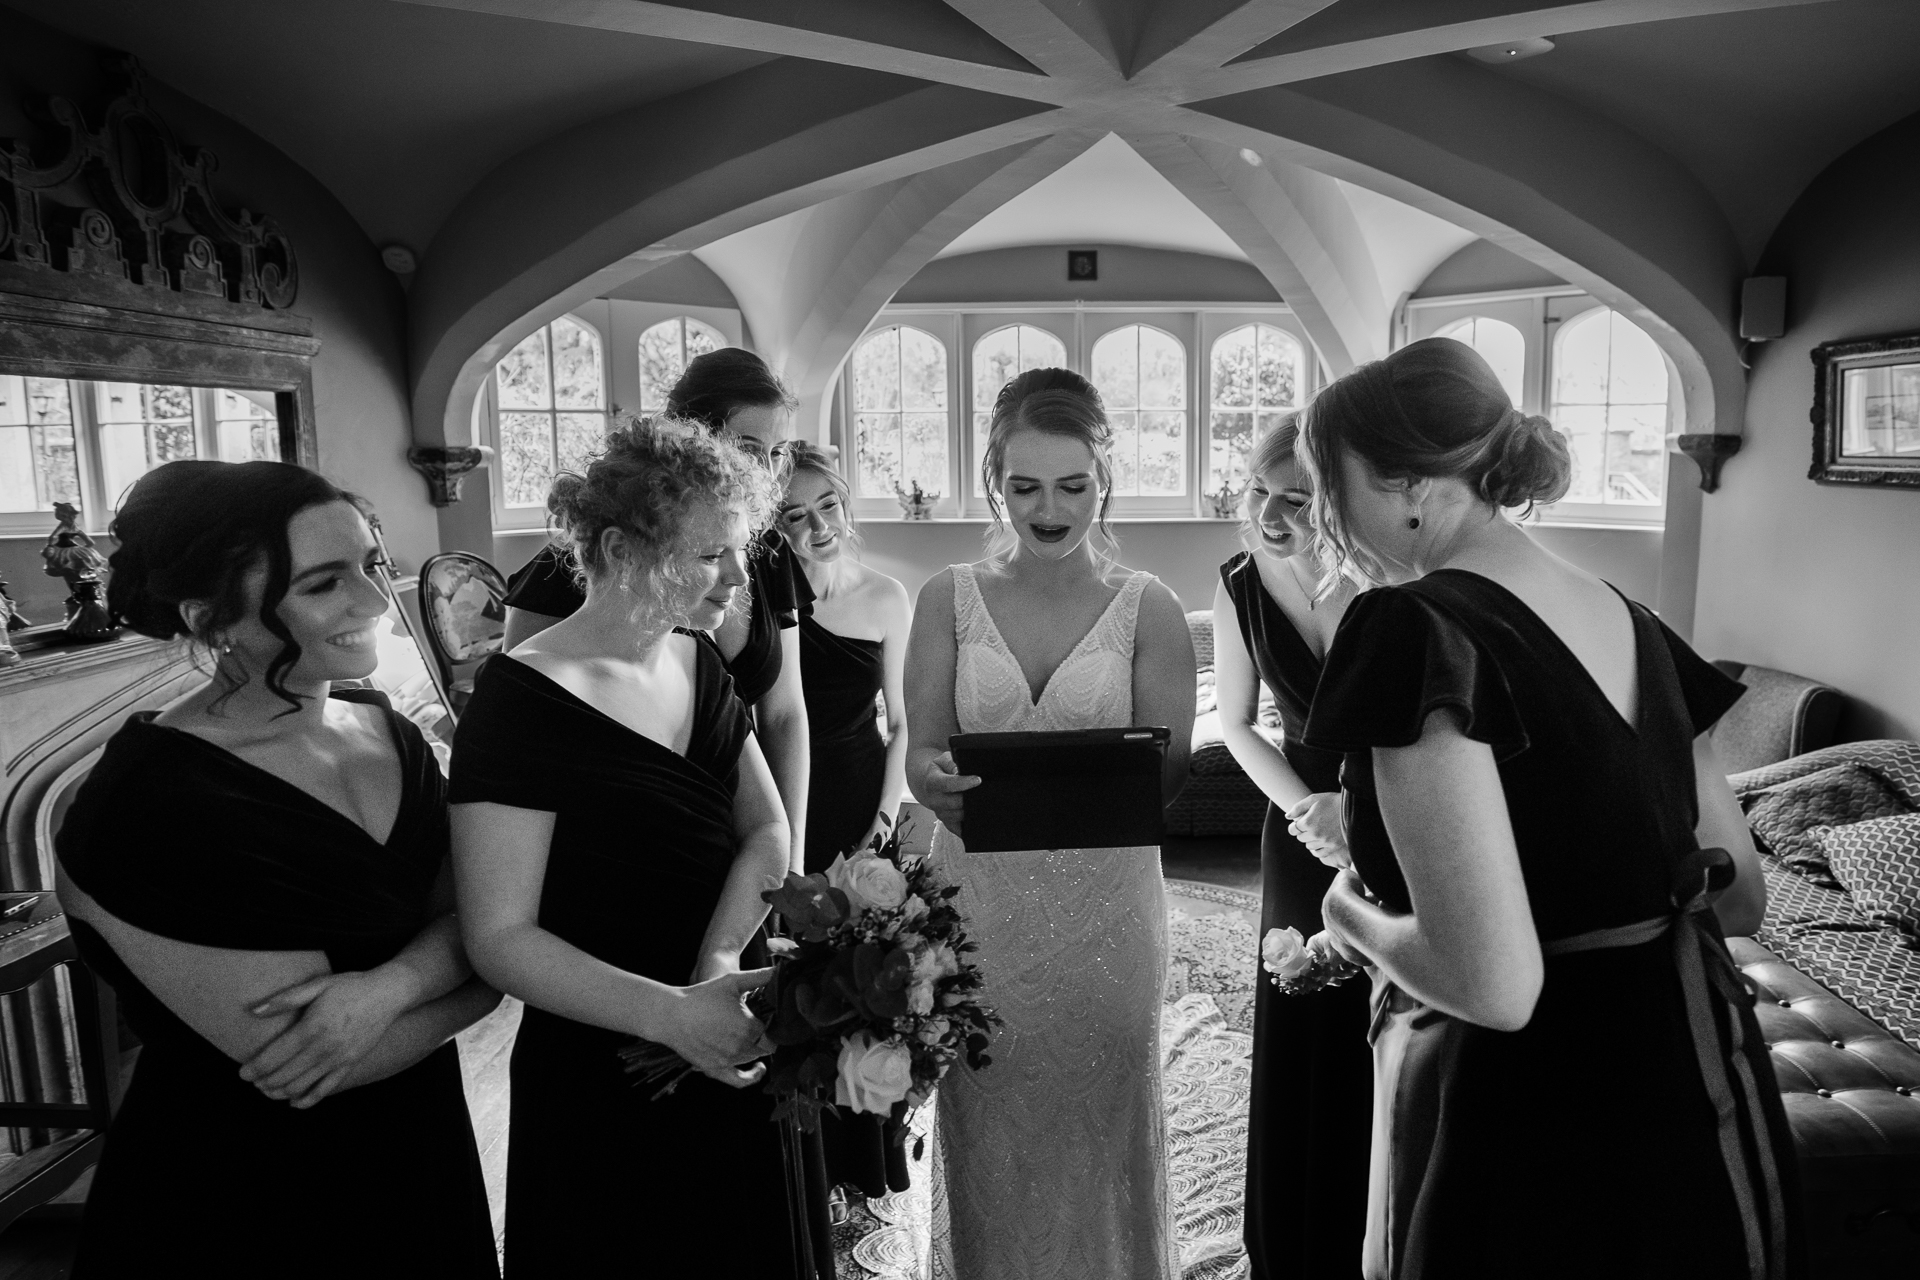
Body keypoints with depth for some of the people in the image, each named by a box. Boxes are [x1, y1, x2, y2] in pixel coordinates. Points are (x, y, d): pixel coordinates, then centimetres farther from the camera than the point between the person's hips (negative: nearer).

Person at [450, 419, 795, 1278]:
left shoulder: (699, 663, 4)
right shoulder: (521, 702, -19)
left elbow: (768, 830, 1)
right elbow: (499, 936, -20)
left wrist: (721, 958, -16)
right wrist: (671, 1013, -31)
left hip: (733, 1063, 7)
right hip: (602, 1090, -6)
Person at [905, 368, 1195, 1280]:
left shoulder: (1147, 608, -2)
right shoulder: (949, 599, 2)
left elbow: (1168, 767, -6)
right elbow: (920, 751, -1)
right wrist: (941, 782, -24)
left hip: (1106, 906, -1)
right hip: (979, 902, 1)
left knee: (1100, 1126, 12)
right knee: (987, 1133, 12)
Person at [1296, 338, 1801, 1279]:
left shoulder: (1416, 626, -23)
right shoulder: (1629, 623, 2)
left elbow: (1495, 984, -30)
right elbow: (1741, 898, 11)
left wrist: (1357, 915, -12)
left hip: (1540, 1168, -8)